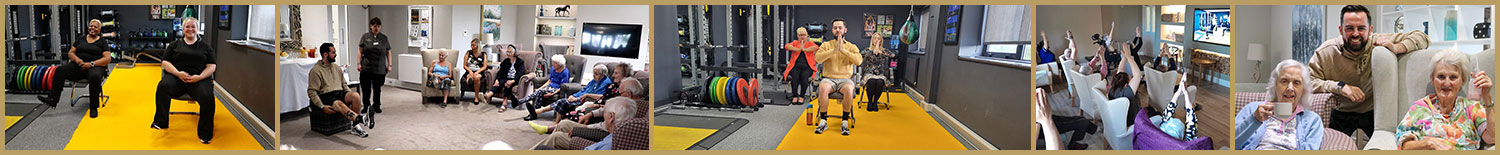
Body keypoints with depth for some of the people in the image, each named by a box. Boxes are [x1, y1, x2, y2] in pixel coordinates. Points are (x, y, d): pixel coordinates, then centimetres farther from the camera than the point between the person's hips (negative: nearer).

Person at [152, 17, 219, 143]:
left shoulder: (206, 46, 18)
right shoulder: (175, 45, 20)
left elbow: (211, 66, 10)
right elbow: (165, 62, 10)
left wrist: (199, 77, -10)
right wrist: (178, 73, -10)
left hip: (199, 79, -1)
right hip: (176, 77, 1)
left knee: (207, 97, -32)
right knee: (163, 87, -34)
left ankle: (205, 134, -22)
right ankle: (160, 122, -24)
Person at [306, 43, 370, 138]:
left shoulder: (337, 68, 20)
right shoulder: (315, 71, -1)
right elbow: (312, 92, -6)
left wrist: (351, 94, 5)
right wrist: (322, 107, -19)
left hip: (340, 93, 6)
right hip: (326, 96, -6)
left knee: (355, 95, -27)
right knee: (339, 104, -39)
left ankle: (355, 126, -24)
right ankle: (361, 118, -62)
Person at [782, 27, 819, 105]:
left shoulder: (810, 43, 16)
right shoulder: (795, 43, 19)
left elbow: (816, 47, -7)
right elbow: (787, 46, -2)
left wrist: (804, 49, -9)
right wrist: (798, 49, -11)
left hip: (807, 67, -1)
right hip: (796, 66, 1)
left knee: (804, 76, -32)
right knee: (795, 76, -31)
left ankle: (802, 96, -20)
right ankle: (794, 96, -23)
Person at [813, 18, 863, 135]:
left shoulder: (852, 47, 10)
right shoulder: (826, 45, 11)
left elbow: (859, 61, -11)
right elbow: (818, 58, -9)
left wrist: (843, 50, -15)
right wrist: (834, 50, -17)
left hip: (845, 79, 0)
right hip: (829, 78, 0)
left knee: (849, 89, -36)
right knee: (823, 88, -35)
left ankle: (845, 121, -21)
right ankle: (823, 121, -22)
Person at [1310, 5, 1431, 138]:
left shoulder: (1379, 43, -11)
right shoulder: (1325, 52, -14)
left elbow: (1421, 37, -5)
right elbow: (1307, 81, -18)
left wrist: (1396, 48, -25)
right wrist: (1340, 86, -29)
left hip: (1374, 112, 1)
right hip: (1341, 114, -1)